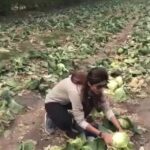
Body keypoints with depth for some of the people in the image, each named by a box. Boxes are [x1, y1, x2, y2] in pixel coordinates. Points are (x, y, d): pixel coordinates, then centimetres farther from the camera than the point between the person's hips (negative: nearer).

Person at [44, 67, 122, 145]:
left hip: (67, 101, 6)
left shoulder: (94, 87, -22)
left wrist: (120, 129, -27)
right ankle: (52, 118, 2)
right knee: (66, 123, -33)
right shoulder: (75, 90, -41)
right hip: (53, 102, -6)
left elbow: (107, 109, -17)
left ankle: (75, 122, 5)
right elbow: (80, 121, -34)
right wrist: (102, 134, -37)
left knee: (92, 102, -20)